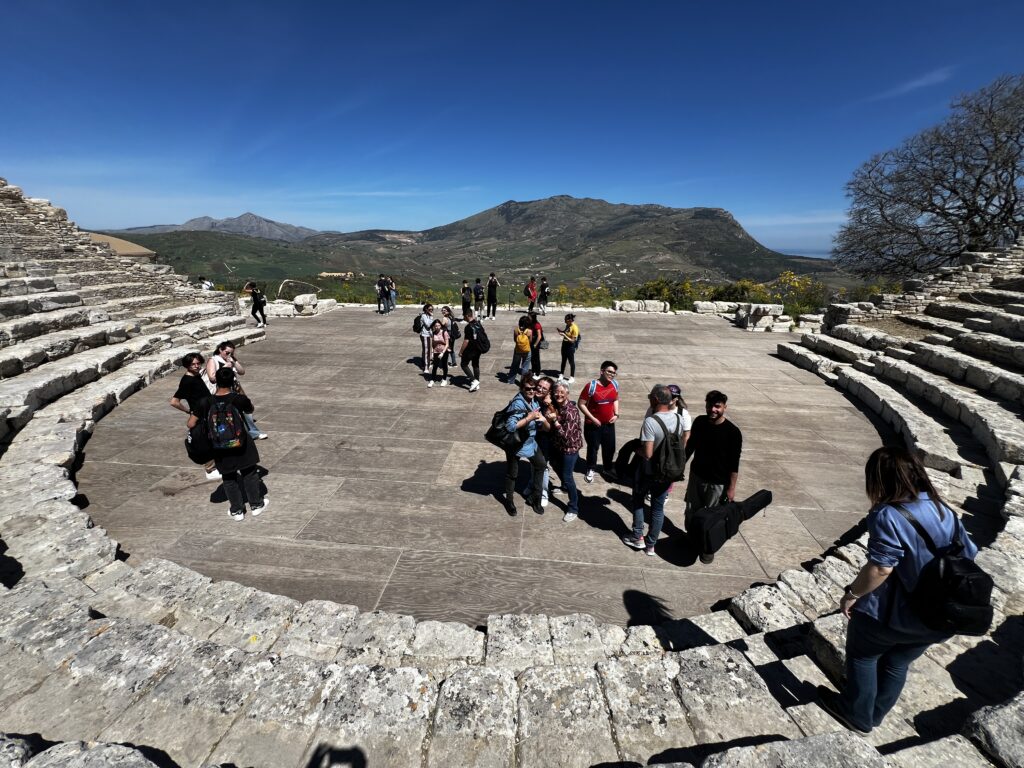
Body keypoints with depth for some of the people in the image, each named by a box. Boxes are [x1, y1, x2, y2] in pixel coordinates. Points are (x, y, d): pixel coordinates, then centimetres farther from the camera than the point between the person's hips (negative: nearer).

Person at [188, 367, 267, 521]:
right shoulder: (239, 399, -16)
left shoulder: (207, 402, -12)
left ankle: (237, 510, 29)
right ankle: (256, 505, 28)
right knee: (249, 473, 17)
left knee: (229, 478, 17)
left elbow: (191, 424, -10)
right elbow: (250, 410, 6)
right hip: (240, 443, -1)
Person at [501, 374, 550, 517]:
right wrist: (529, 418, -32)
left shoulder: (534, 403, -1)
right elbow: (510, 426, -35)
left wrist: (543, 420, -20)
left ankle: (534, 497, 37)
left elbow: (546, 428, 3)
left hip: (530, 442, 8)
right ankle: (509, 501, 35)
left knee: (540, 464, 19)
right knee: (512, 473, 10)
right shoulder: (517, 404, -25)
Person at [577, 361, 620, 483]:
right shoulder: (591, 386, -21)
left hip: (609, 423, 5)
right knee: (593, 447, 10)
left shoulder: (615, 384, -4)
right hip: (593, 424, -5)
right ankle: (590, 470, 32)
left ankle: (608, 467, 42)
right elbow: (581, 404, -16)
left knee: (610, 447, 17)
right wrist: (592, 418, -18)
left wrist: (616, 414, 0)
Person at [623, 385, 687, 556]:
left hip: (647, 472, -5)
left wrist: (636, 449, -9)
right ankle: (651, 545, 28)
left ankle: (638, 538, 27)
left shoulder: (650, 421, -27)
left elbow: (647, 453, -28)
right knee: (658, 508, 17)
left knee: (637, 502, 20)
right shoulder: (679, 419, -6)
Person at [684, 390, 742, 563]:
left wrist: (731, 487, -12)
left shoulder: (732, 432, -20)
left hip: (718, 483, -4)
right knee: (691, 511, 18)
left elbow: (734, 463, -14)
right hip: (696, 475, 4)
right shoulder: (699, 422, -7)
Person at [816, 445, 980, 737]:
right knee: (897, 663, 25)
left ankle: (857, 715, 34)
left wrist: (851, 594, -15)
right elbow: (969, 555, 8)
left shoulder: (888, 516, -26)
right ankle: (875, 714, 43)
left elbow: (880, 568, -29)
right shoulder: (943, 509, -1)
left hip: (890, 614, -7)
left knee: (862, 656, 18)